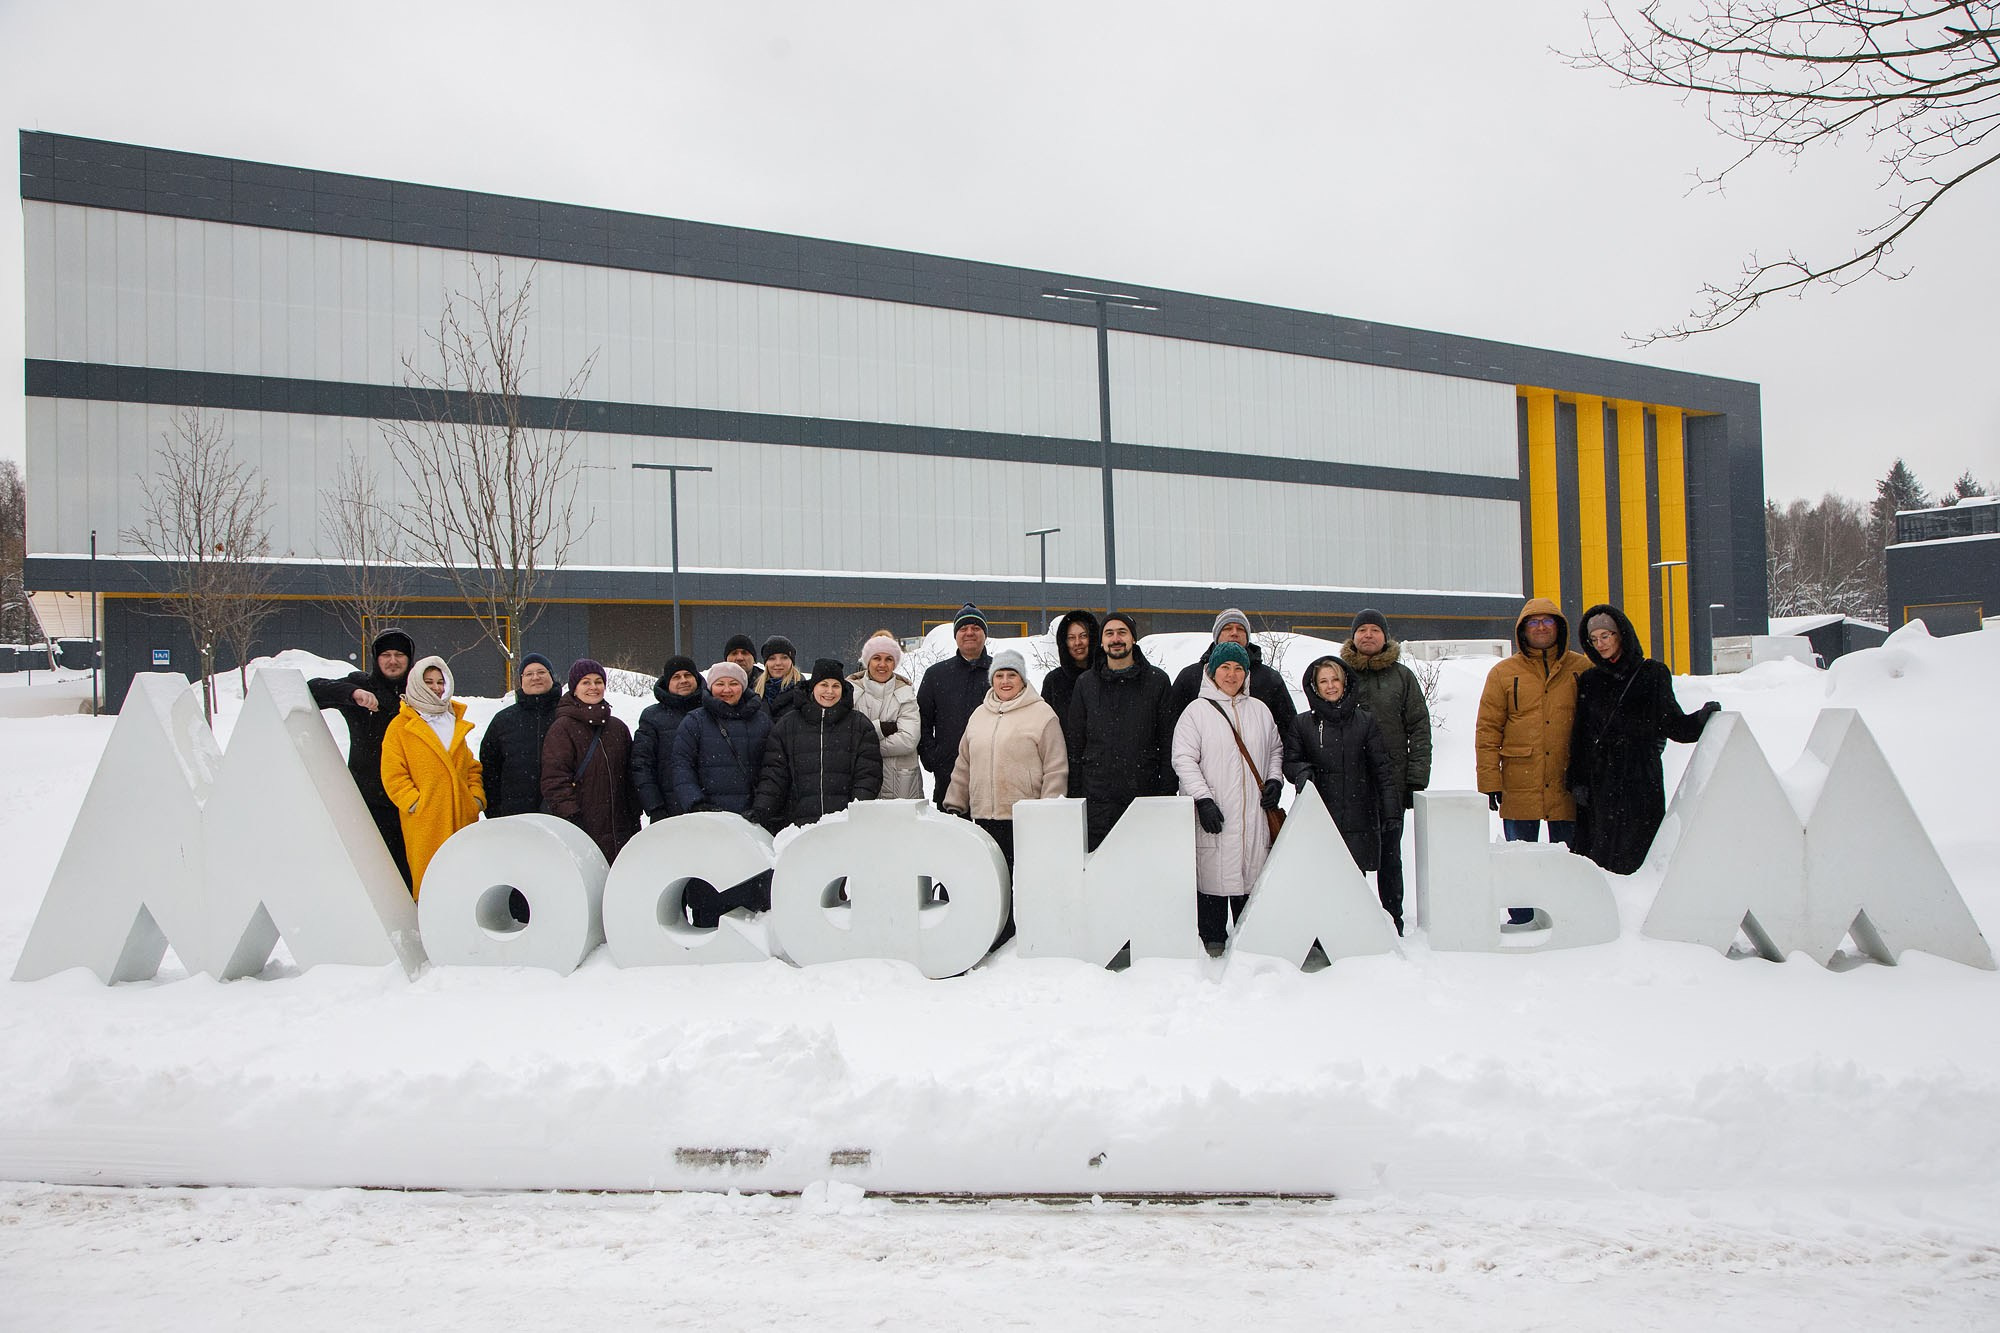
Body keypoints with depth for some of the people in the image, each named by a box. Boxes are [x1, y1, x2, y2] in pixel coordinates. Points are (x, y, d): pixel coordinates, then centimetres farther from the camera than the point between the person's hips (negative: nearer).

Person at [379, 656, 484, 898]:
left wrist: (477, 796, 9)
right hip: (425, 822, -4)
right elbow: (392, 775, -2)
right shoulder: (401, 726, 2)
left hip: (462, 818, 5)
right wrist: (414, 803, -12)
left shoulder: (457, 723, 19)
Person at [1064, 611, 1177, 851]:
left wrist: (1167, 793, -2)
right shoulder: (1086, 684, 10)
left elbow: (1168, 742, 4)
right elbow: (1074, 744, 11)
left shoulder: (1157, 681, 5)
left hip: (1145, 796, -1)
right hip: (1097, 800, 1)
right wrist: (1075, 795, 5)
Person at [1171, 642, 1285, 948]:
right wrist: (1203, 799, -14)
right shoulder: (1197, 711, 1)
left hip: (1255, 816, 4)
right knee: (1213, 877, -4)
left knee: (1253, 876, 5)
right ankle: (1212, 941, 6)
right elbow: (1183, 759, -6)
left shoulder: (1259, 710, 15)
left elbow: (1276, 750, 24)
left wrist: (1275, 779, 5)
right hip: (1213, 814, -4)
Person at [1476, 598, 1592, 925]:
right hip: (1519, 787, 0)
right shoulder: (1504, 673, 4)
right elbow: (1487, 730, 3)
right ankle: (1520, 922, 15)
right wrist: (1489, 781, -5)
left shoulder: (1583, 669, 6)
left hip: (1567, 787, 1)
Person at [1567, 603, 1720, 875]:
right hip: (1599, 784, 3)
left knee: (1639, 858, -7)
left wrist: (1701, 719, -17)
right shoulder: (1589, 681, 12)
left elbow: (1675, 725, 3)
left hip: (1641, 781, -2)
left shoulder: (1653, 674, 4)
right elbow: (1579, 736, 10)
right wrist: (1578, 781, 1)